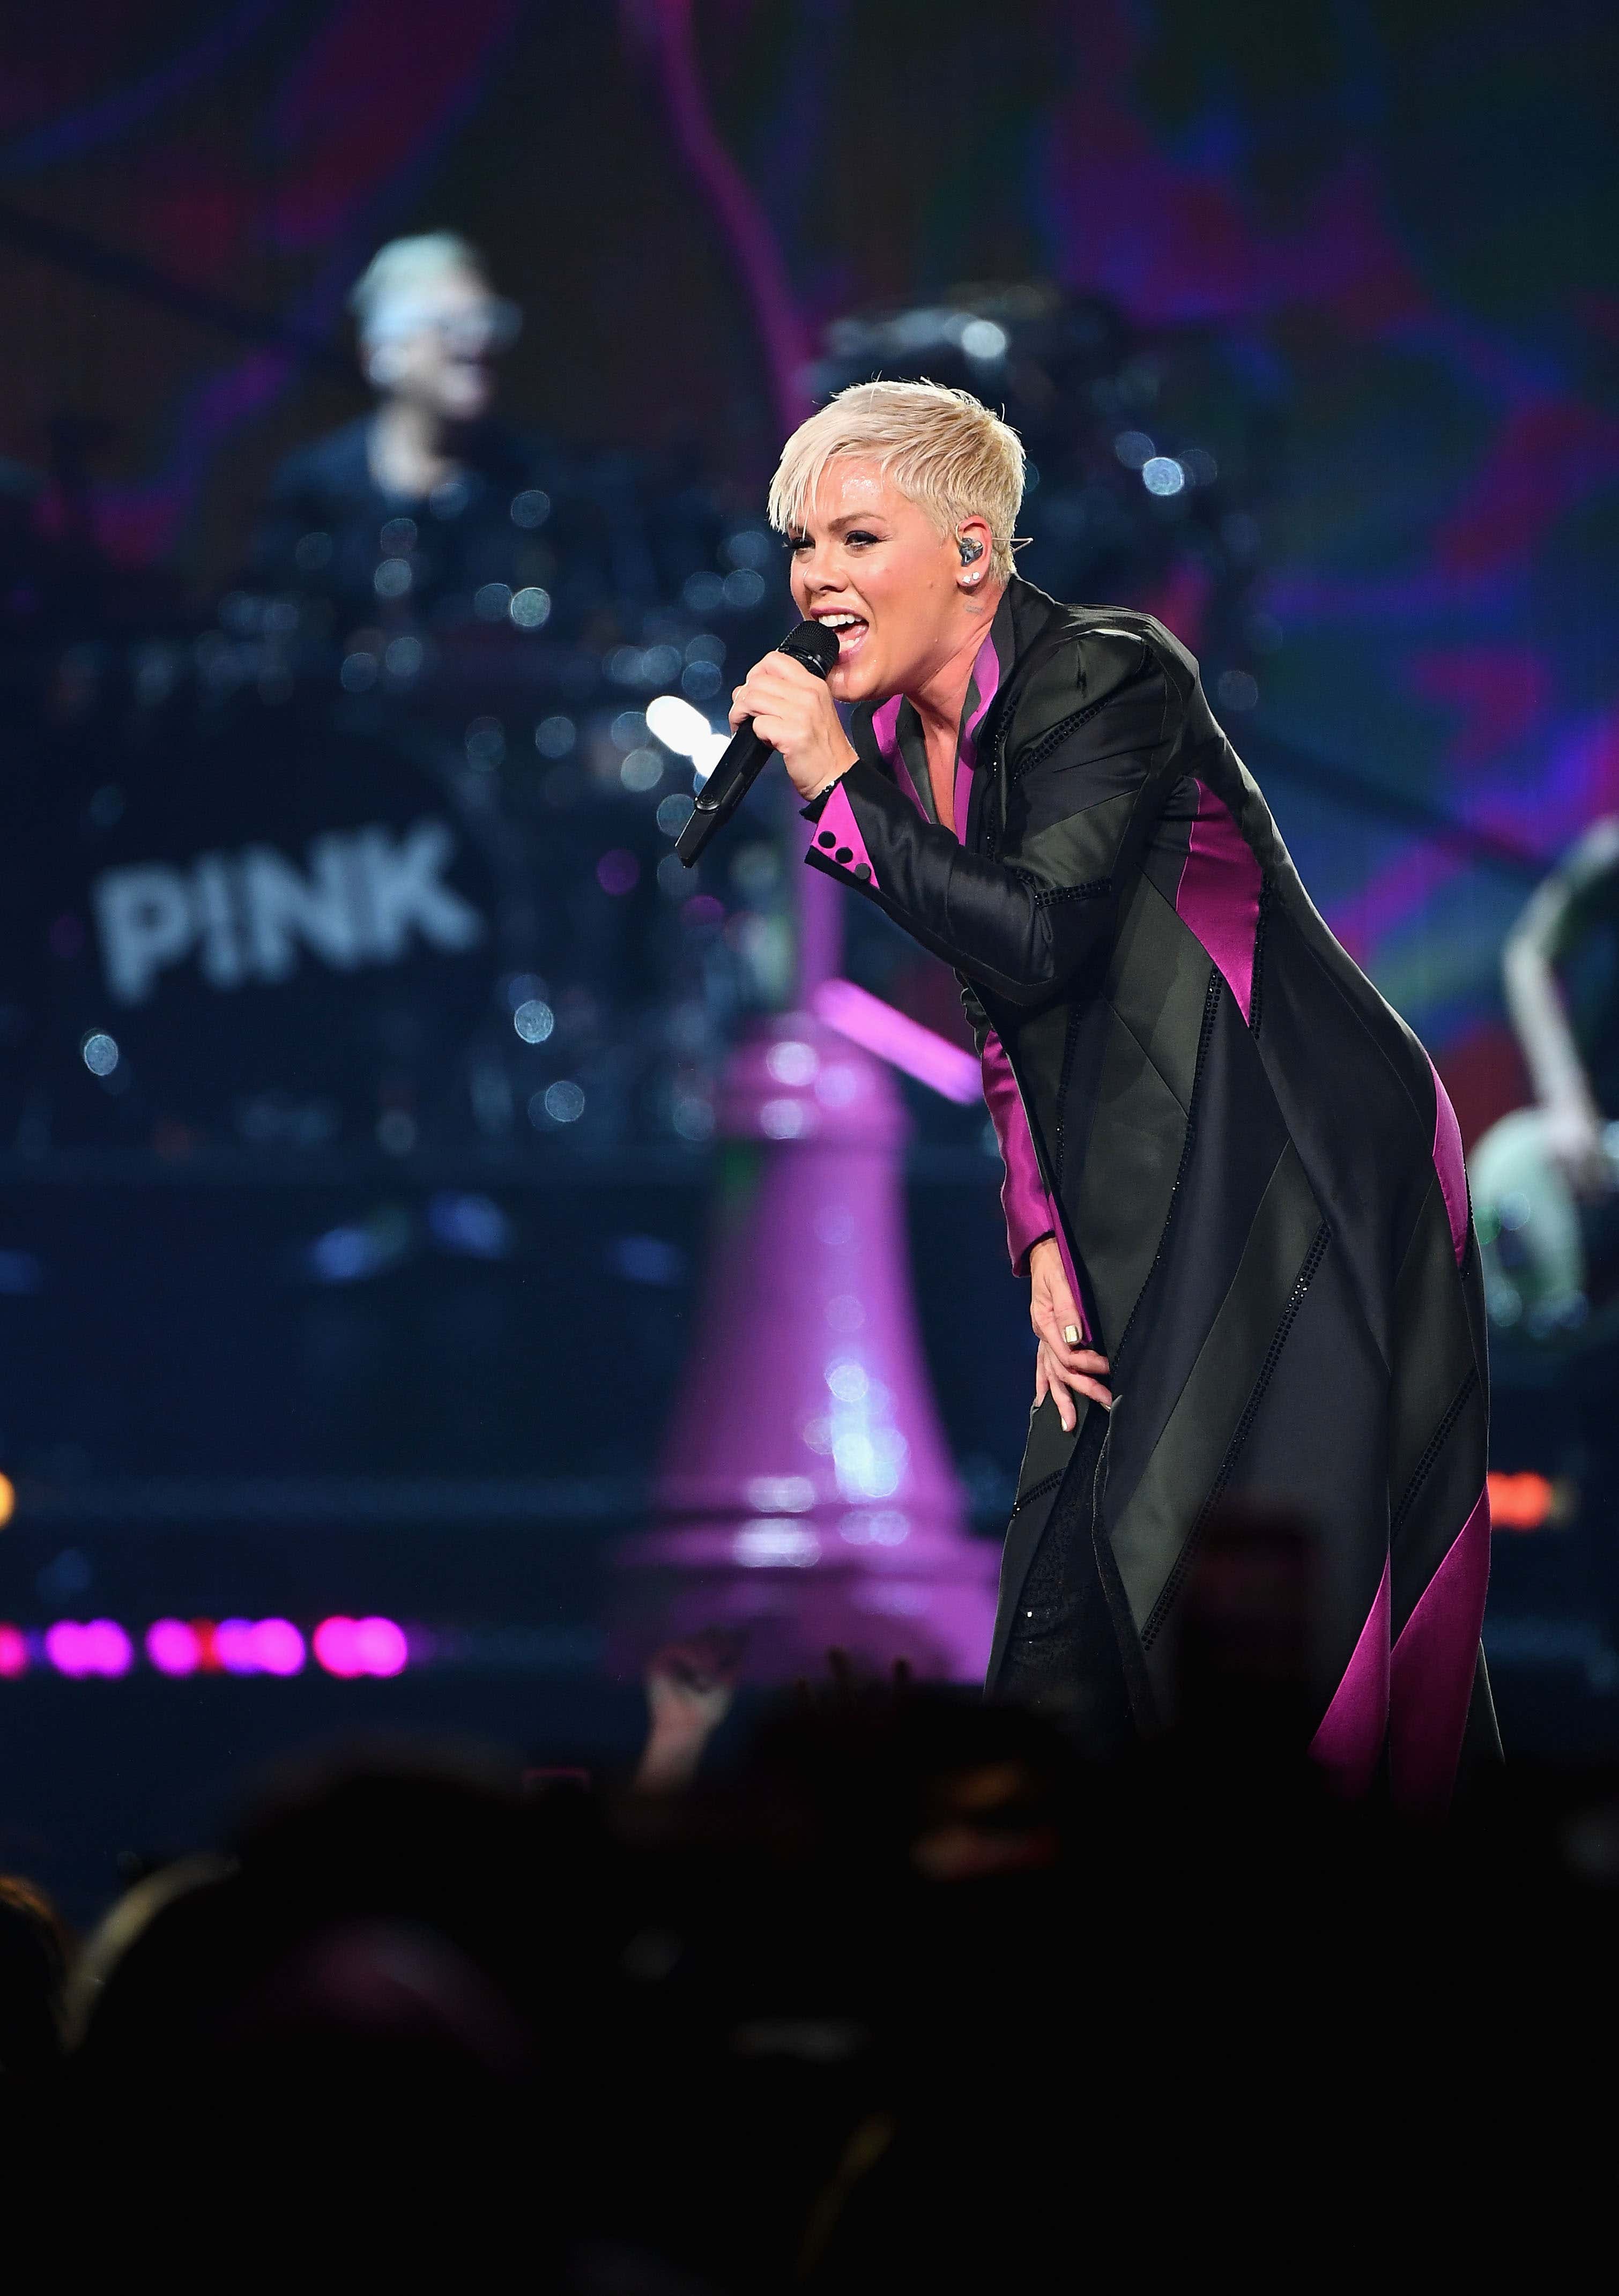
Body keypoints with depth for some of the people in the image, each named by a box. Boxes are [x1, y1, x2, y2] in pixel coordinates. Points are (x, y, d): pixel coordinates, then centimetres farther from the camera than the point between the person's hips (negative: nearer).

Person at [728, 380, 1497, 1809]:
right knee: (1069, 1595, 2)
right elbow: (1002, 1019, 12)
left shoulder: (1107, 678, -15)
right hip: (1135, 1204, 8)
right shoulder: (895, 738, 8)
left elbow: (1039, 938, -27)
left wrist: (840, 789, -21)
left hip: (1305, 1177, -8)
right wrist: (1041, 1239, 1)